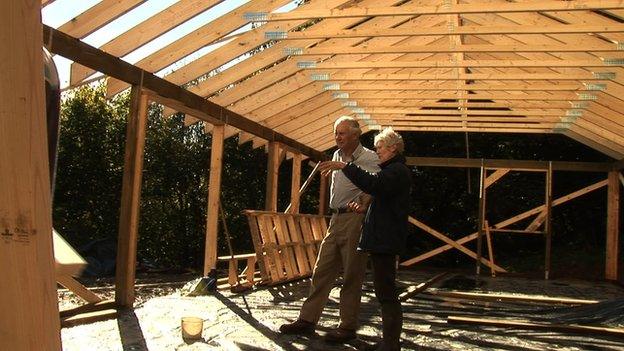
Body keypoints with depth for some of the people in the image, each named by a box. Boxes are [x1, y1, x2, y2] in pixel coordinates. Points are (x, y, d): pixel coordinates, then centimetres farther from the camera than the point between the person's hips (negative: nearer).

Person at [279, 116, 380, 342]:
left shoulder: (369, 158, -9)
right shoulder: (337, 155, 16)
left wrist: (363, 204, -35)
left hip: (354, 219, -8)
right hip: (336, 219, 8)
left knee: (351, 276, -2)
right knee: (322, 270, 8)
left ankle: (348, 327, 7)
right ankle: (307, 319, 14)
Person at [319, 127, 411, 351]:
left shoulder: (397, 170, -11)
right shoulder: (393, 170, 23)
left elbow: (373, 184, -30)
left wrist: (345, 166, -29)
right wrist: (363, 205, 21)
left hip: (385, 240, -11)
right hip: (382, 239, 11)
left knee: (386, 292, -10)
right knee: (385, 291, 14)